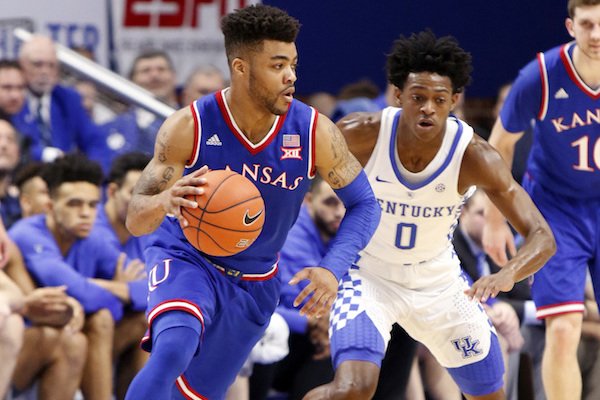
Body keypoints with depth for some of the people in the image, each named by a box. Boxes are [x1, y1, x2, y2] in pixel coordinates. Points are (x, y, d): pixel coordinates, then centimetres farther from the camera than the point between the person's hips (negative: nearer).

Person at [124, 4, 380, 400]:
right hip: (187, 259, -3)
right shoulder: (189, 127, -21)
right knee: (174, 347, -34)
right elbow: (135, 219, -18)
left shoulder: (314, 133, -16)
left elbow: (364, 205, -5)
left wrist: (332, 269, -24)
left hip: (254, 285, 4)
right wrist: (165, 201, -44)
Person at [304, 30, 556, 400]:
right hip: (369, 275, -2)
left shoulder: (473, 156, -25)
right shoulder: (362, 134, -25)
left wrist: (507, 275, -49)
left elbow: (543, 238, -28)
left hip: (439, 280, 3)